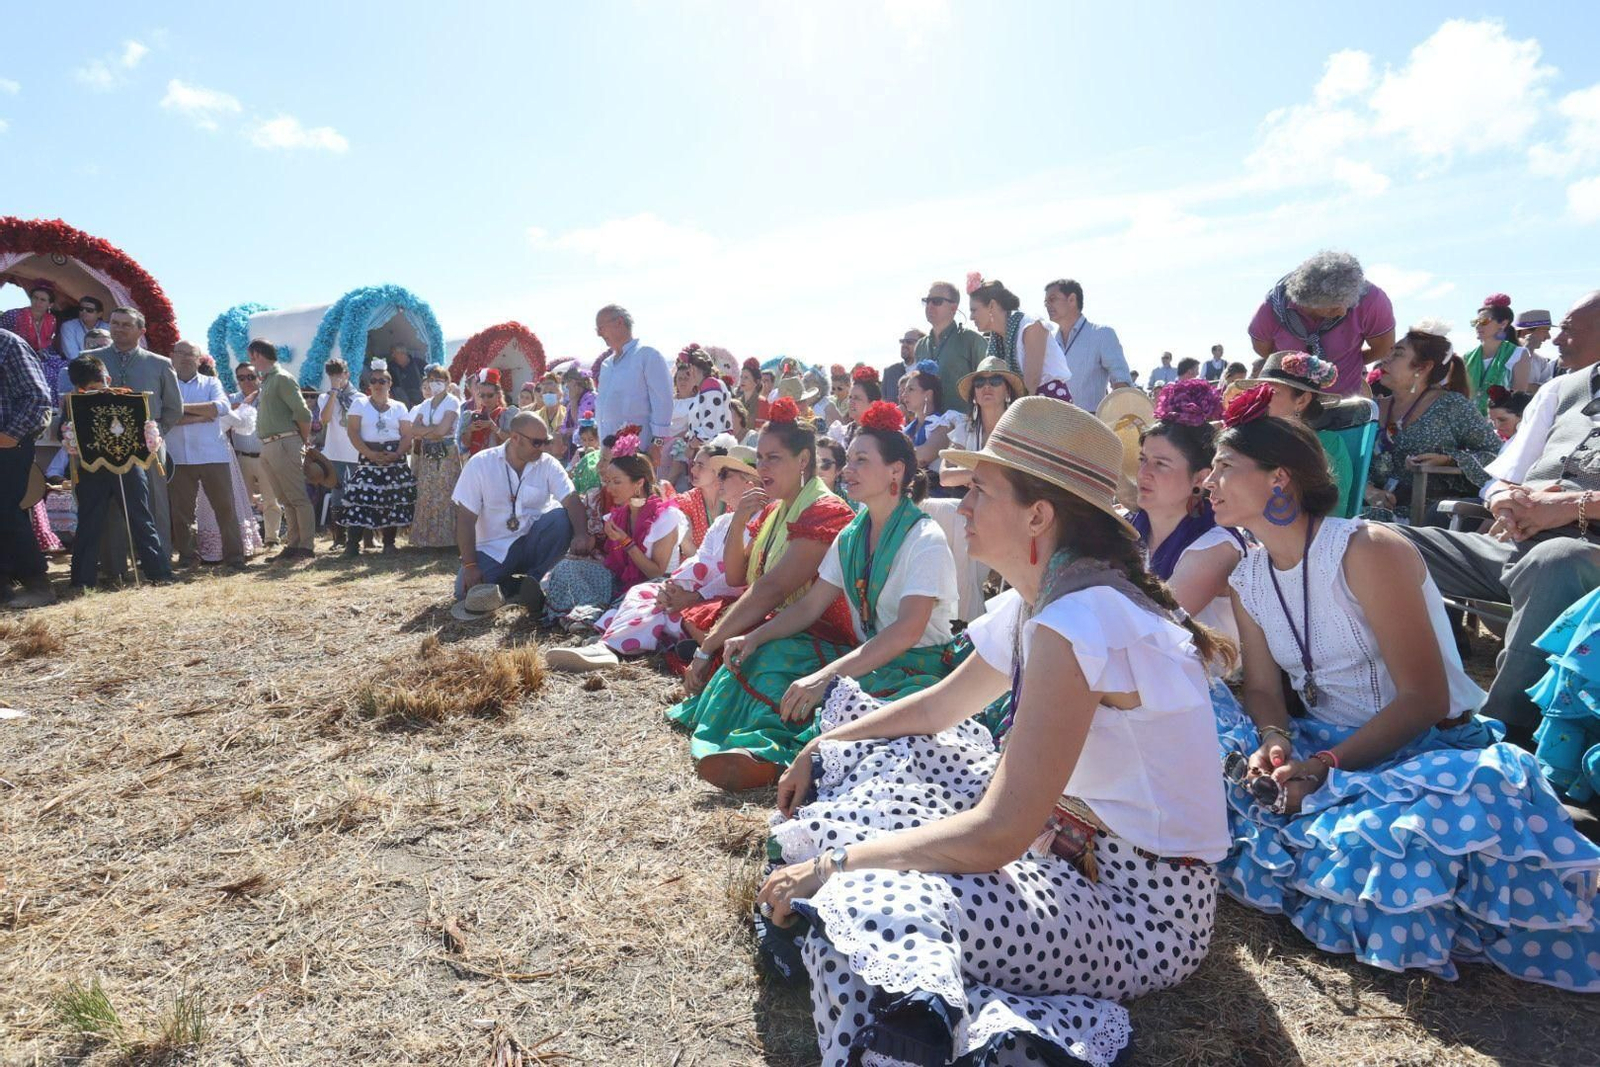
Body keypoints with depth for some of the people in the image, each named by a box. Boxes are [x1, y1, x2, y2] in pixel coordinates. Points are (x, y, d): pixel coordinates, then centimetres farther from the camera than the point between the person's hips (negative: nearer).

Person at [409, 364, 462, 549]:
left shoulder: (452, 402, -5)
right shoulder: (425, 405, 15)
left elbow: (442, 430, -16)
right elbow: (414, 430, 3)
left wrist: (423, 432, -2)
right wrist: (434, 429, -9)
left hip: (446, 454, -6)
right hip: (426, 454, 6)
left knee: (444, 495, -6)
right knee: (426, 496, 5)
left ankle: (446, 538, -1)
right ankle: (427, 537, 11)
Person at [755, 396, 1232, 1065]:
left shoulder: (1078, 621, -27)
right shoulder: (1036, 601, 3)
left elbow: (997, 834, -29)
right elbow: (940, 706, 18)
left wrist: (833, 867, -20)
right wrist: (822, 747, 12)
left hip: (1139, 906, -10)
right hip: (1071, 843, 10)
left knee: (854, 909, -29)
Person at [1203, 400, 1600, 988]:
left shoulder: (1367, 551, -18)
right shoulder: (1248, 580, 3)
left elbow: (1425, 699, -20)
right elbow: (1262, 690, 4)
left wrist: (1326, 768, -27)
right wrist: (1274, 743, -19)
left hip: (1432, 748, -6)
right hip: (1326, 750, 6)